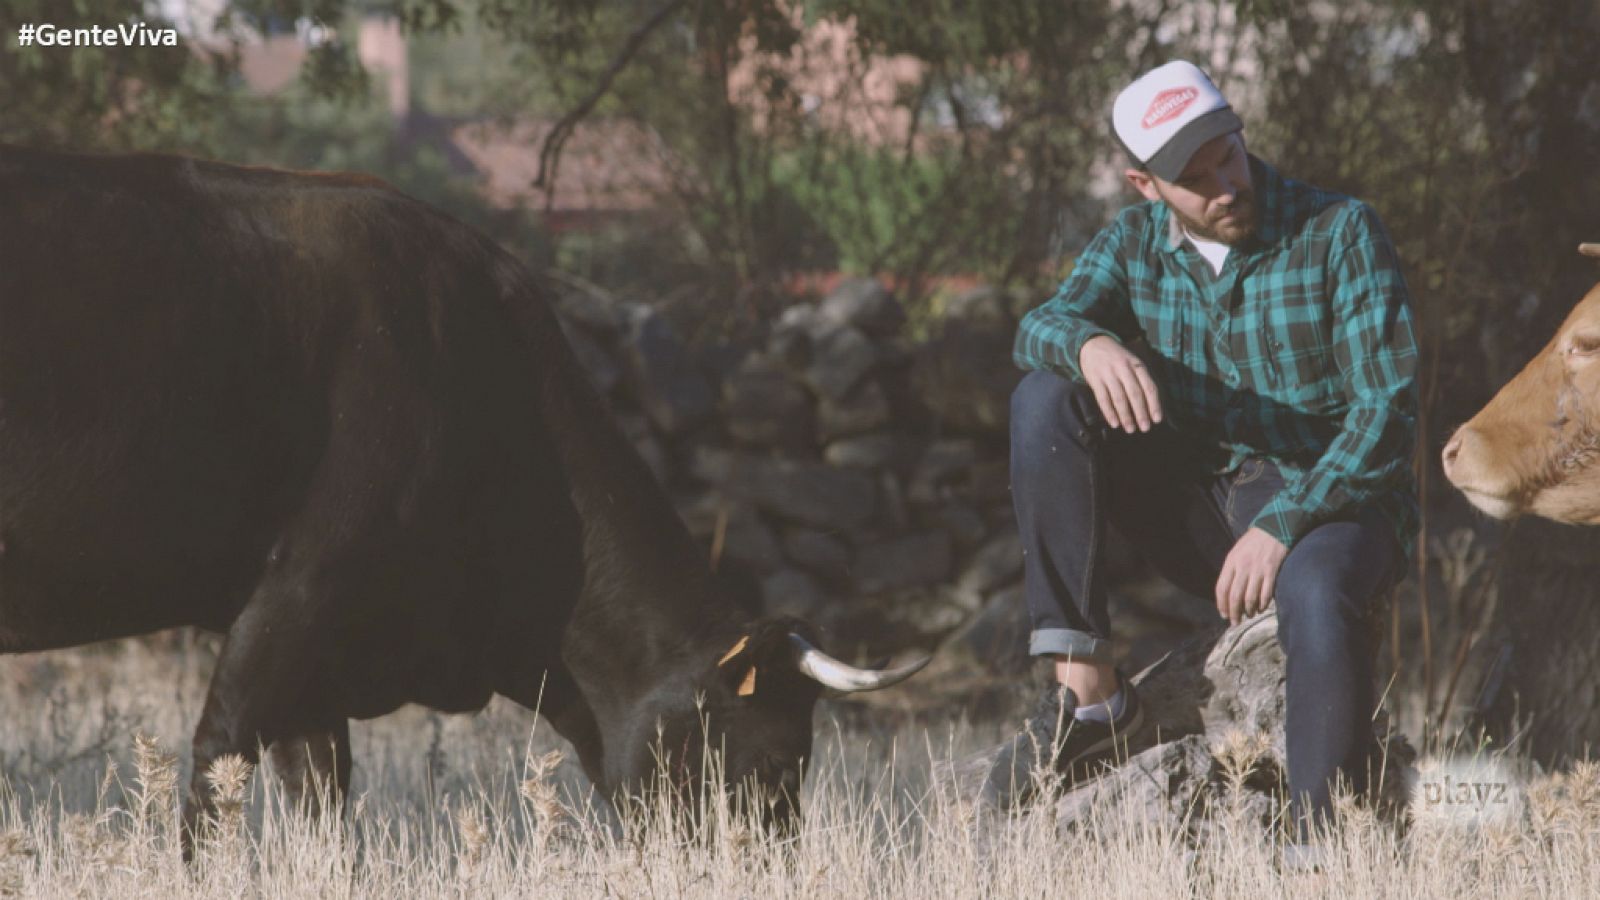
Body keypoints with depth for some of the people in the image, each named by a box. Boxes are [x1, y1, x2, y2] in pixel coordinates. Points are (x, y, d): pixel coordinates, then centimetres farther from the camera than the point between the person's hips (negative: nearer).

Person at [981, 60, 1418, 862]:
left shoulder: (1340, 233, -9)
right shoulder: (1135, 245, 4)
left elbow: (1388, 408, -15)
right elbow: (1040, 326, -13)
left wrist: (1283, 526, -26)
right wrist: (1090, 345, -38)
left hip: (1332, 504, -5)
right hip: (1202, 516, 5)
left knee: (1315, 588, -40)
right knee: (1045, 399, -15)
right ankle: (1084, 687, -19)